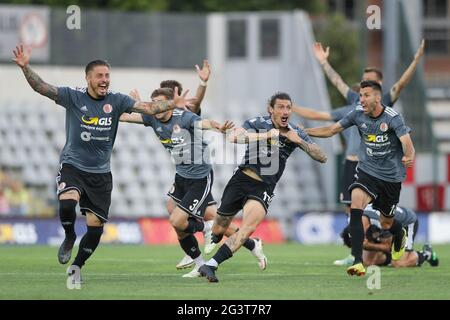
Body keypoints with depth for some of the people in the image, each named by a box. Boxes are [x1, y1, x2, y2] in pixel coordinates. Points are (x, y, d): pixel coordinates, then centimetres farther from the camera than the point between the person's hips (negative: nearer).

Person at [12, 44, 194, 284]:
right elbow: (41, 87, -14)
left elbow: (147, 108, -6)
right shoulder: (73, 97, -6)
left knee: (96, 226, 0)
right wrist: (25, 67, -30)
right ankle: (69, 238, 2)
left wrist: (172, 104, -20)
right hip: (73, 165, -2)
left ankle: (77, 266, 24)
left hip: (101, 173, 3)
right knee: (67, 203, -31)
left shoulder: (116, 100, 0)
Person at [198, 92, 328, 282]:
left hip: (264, 188, 0)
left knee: (249, 226, -28)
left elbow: (322, 157, 0)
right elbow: (234, 137, -23)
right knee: (217, 231, 6)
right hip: (242, 179, 0)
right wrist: (265, 135, -28)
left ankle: (210, 265, -29)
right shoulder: (258, 123, -4)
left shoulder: (296, 133, 4)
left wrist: (299, 141, -14)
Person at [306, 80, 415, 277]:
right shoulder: (358, 114, -5)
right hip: (367, 171, 2)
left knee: (386, 223, 13)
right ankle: (358, 262, -30)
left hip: (391, 176, -2)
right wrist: (303, 131, -6)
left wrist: (409, 157, -51)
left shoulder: (392, 118, -17)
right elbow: (331, 130, 4)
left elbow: (407, 142, -29)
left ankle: (400, 235, 54)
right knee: (356, 205, -27)